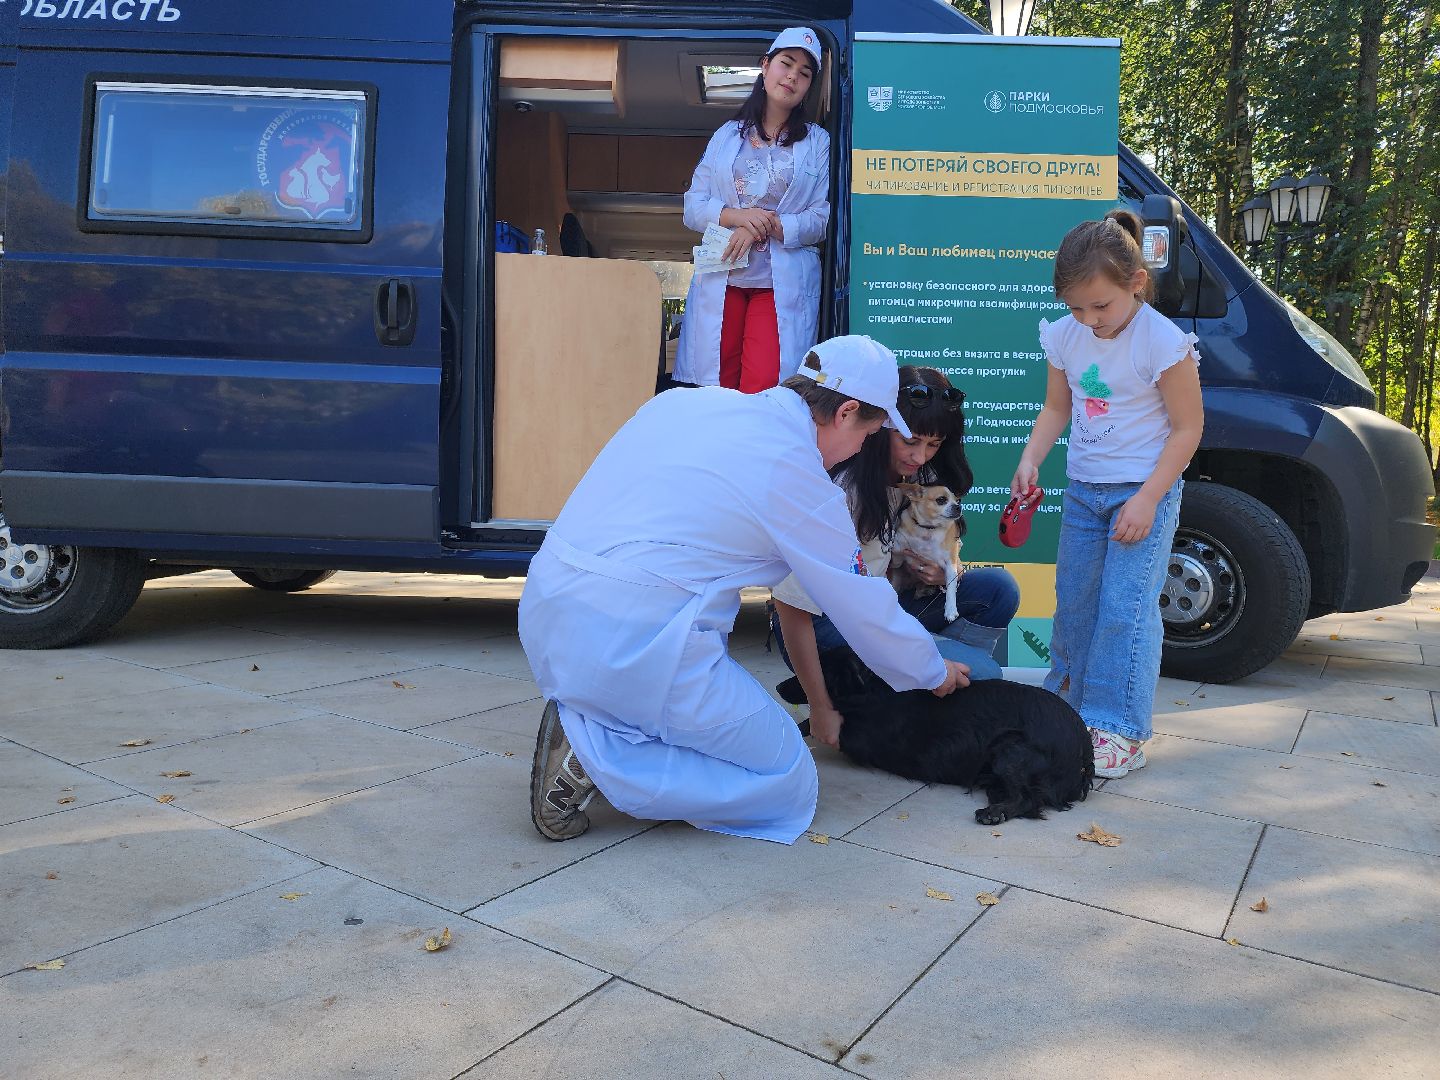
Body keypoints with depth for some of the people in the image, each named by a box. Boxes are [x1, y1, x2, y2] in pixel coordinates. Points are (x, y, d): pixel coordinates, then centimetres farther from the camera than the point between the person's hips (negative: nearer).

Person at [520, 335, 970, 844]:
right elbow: (870, 614, 5)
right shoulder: (799, 478, -6)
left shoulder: (684, 399, 11)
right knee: (789, 785, 7)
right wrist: (936, 673, 24)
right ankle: (596, 753, -7)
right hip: (630, 649, -8)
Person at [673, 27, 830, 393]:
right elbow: (693, 208, 8)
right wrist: (737, 216, -11)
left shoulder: (818, 142, 8)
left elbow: (823, 219, 0)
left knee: (763, 395, -12)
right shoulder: (726, 136, 15)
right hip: (721, 281, 2)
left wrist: (764, 227, -13)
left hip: (785, 284, -2)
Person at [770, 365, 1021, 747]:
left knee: (997, 587, -6)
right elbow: (793, 606, -23)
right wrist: (821, 710, -20)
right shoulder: (843, 492, -25)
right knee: (981, 674, -18)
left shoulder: (916, 479, -1)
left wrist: (939, 574, -10)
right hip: (826, 627, -8)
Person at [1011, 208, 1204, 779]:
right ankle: (1067, 700, 30)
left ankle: (1120, 732, -2)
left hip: (1144, 491, -6)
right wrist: (1030, 460, -8)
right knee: (1073, 600, 13)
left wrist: (1146, 500, -18)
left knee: (1125, 605, -10)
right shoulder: (1065, 336, -2)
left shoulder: (1164, 342, -18)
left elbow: (1187, 428, -12)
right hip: (1083, 489, 6)